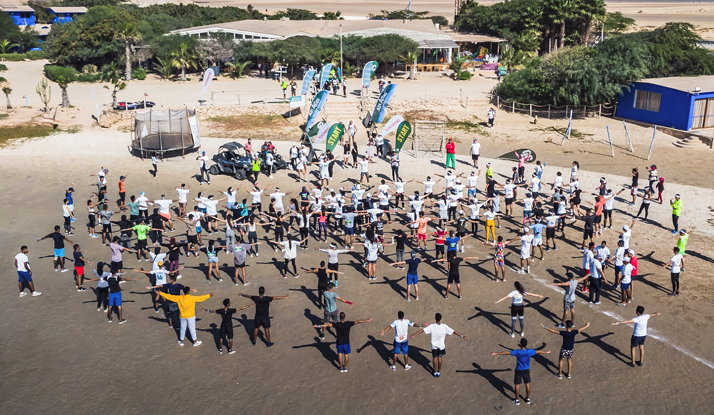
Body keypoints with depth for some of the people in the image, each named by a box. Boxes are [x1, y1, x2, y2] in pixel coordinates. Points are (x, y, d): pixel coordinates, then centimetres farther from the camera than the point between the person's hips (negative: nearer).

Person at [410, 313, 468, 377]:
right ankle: (439, 372, 26)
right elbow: (454, 331, -13)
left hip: (434, 346, -1)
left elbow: (422, 330, -16)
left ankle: (435, 372, 26)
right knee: (440, 358, 16)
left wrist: (414, 335, -9)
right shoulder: (444, 327, -20)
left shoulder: (431, 326, -22)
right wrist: (462, 336, -4)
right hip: (441, 345, 1)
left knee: (435, 358, 15)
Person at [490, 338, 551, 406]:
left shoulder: (517, 352, -26)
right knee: (527, 384, 18)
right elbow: (539, 352, 1)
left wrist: (496, 353, -11)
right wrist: (547, 352, 21)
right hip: (526, 370, 3)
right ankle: (528, 399, 31)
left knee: (517, 385, 12)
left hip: (519, 371, -3)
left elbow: (506, 353, -20)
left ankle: (517, 400, 24)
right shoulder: (530, 351, -17)